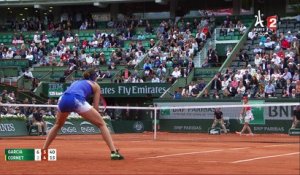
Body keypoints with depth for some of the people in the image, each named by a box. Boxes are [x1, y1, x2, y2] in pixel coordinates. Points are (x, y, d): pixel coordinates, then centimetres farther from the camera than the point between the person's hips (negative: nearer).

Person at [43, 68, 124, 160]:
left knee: (58, 125, 34)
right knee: (101, 124, 8)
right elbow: (95, 107, 19)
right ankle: (114, 152, -5)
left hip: (63, 99, 5)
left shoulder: (76, 82, 39)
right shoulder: (95, 85, 26)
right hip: (77, 100, -5)